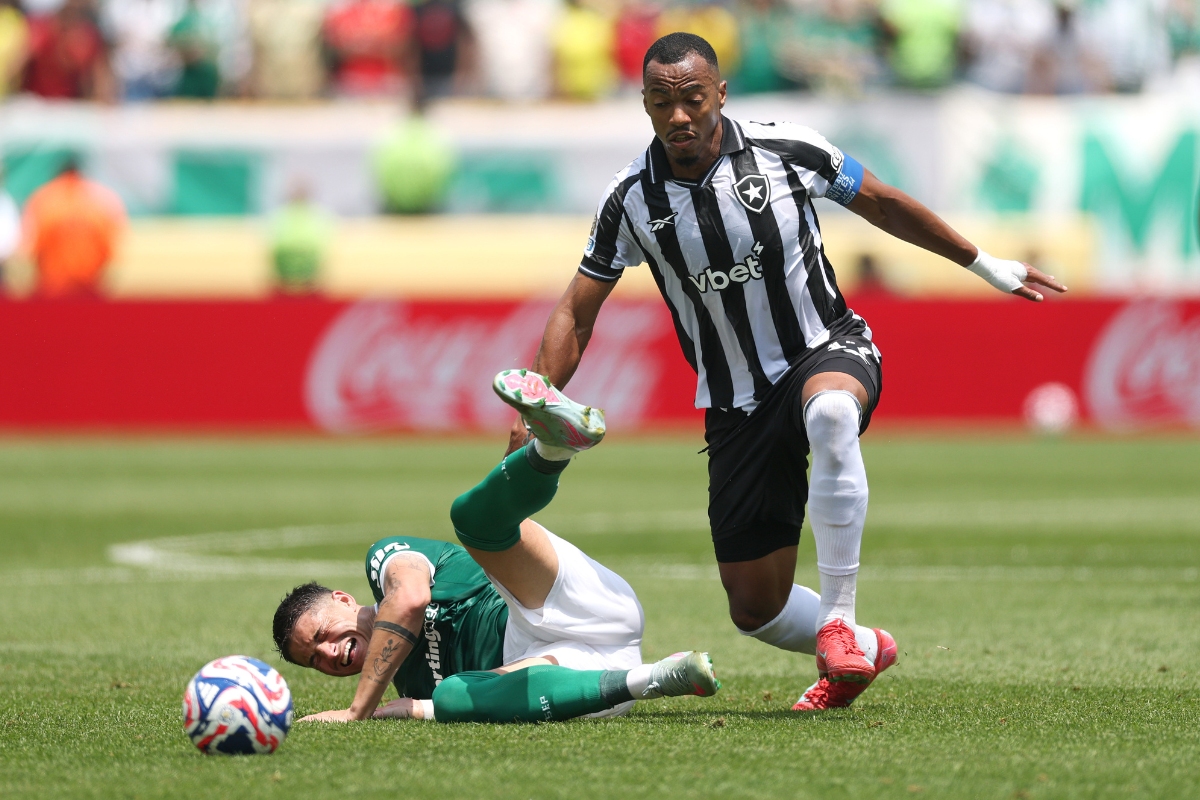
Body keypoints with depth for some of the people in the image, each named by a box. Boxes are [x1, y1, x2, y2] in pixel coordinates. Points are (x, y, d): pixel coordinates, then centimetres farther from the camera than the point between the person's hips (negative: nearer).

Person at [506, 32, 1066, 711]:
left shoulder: (787, 150, -11)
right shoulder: (633, 199, -7)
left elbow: (881, 203, 6)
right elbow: (576, 314, 1)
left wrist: (985, 264, 16)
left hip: (827, 349, -3)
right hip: (736, 409, 3)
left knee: (829, 412, -43)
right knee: (755, 609, 1)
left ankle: (838, 621, -34)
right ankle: (860, 654, 33)